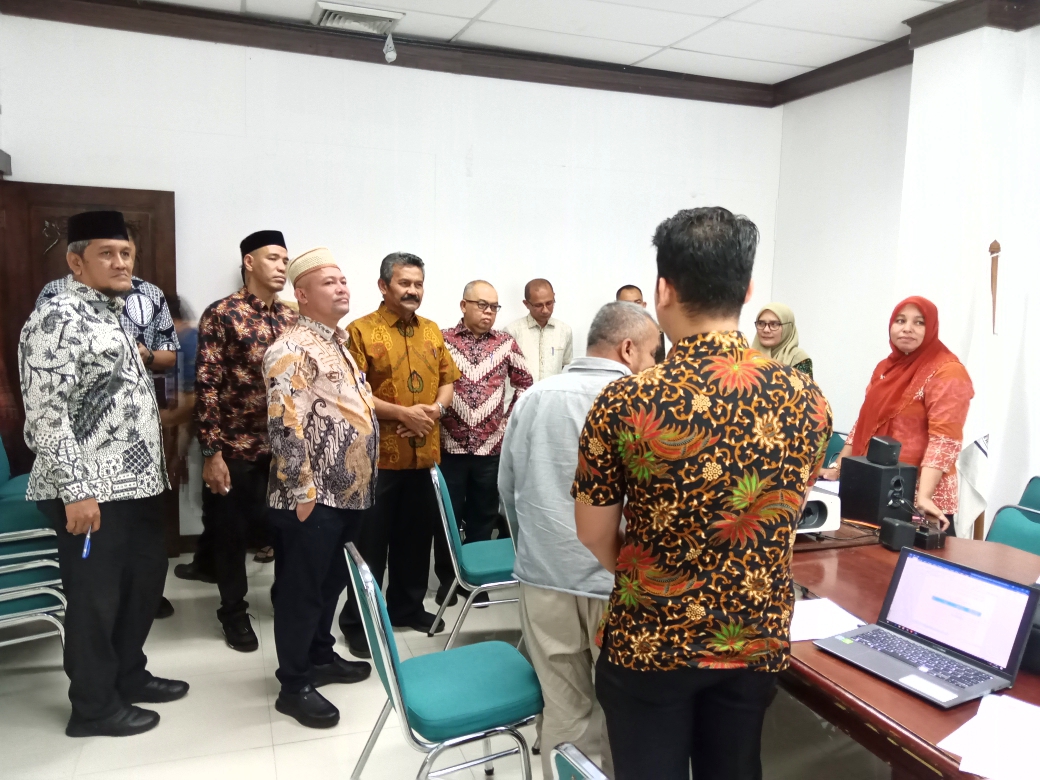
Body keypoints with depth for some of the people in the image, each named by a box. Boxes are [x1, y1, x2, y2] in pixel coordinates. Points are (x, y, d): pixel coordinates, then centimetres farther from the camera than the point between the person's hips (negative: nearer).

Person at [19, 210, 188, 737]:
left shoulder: (111, 315, 15)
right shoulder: (58, 319, -14)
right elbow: (44, 414, -20)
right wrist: (75, 490, -22)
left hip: (135, 483, 9)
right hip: (91, 492, -9)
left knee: (146, 577, 18)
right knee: (95, 595, 5)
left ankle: (128, 675, 36)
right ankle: (94, 706, 22)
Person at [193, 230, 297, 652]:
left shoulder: (293, 319, 8)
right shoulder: (221, 314, -8)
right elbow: (207, 386, -12)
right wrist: (211, 451, -15)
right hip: (236, 446, -4)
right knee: (232, 533, 9)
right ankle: (234, 612, 27)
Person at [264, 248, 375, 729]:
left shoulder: (339, 342, 15)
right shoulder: (292, 349, -16)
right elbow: (284, 425, -22)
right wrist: (304, 491, -21)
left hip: (349, 491, 9)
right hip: (312, 497, -9)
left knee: (332, 582, 20)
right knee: (301, 590, 3)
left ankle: (321, 657, 37)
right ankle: (294, 686, 17)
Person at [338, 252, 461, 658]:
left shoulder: (432, 331, 12)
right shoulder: (361, 331, -7)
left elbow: (447, 379, 15)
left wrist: (437, 408, -6)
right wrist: (401, 413, -19)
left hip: (424, 453, 6)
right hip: (378, 455, -5)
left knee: (417, 535, 15)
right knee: (371, 540, 3)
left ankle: (407, 606, 32)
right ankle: (357, 621, 16)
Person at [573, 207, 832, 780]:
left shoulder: (623, 403, -20)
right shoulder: (806, 399, -9)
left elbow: (594, 534, -9)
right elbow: (780, 516, 5)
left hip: (649, 641, -3)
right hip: (757, 640, 3)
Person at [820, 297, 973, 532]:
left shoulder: (947, 373, -11)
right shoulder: (887, 367, 12)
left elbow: (944, 439, -20)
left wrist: (923, 496, -29)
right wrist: (837, 468, 11)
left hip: (917, 494, -7)